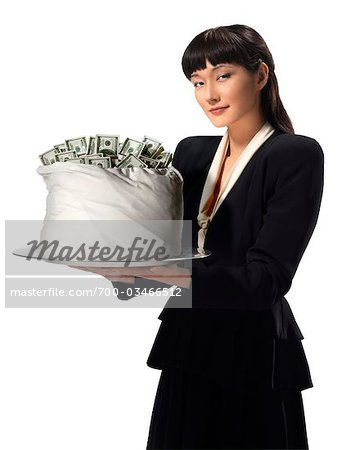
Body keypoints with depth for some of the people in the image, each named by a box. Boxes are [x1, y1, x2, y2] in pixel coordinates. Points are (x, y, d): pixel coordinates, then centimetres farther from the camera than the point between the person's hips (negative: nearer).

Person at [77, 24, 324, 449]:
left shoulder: (297, 156, -11)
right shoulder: (190, 152, 7)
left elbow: (266, 279, -20)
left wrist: (149, 269, -29)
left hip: (252, 356, -5)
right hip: (185, 352, 5)